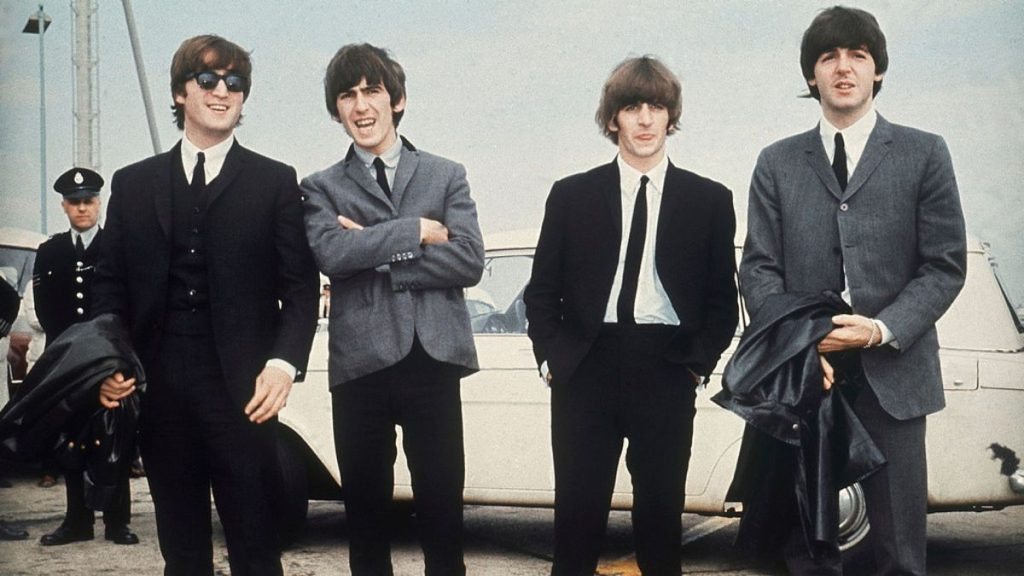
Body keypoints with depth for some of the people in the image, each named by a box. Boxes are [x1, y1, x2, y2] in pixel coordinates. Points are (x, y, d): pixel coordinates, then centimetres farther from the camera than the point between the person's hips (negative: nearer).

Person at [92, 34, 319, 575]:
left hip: (242, 388, -2)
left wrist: (284, 362, -14)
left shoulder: (275, 182, 5)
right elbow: (110, 282, 13)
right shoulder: (133, 184, 13)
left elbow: (300, 286, 1)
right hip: (158, 388, 3)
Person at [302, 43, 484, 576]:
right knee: (365, 513, 9)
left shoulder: (446, 176, 11)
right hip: (360, 366, 0)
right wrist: (416, 230, -8)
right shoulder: (322, 187, 10)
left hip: (432, 362, 0)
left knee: (443, 512, 3)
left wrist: (377, 254, -8)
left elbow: (468, 261, -4)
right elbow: (331, 254, -10)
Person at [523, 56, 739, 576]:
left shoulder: (710, 200, 6)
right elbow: (542, 290, 9)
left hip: (667, 375, 0)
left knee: (662, 509, 6)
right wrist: (551, 358, 0)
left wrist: (698, 365, -1)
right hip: (586, 372, 0)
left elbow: (722, 299, 8)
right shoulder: (572, 195, 6)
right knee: (577, 510, 2)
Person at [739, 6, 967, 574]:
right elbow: (759, 267, 4)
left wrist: (883, 330, -14)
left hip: (893, 373, -1)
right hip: (803, 376, 1)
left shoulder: (924, 154, 5)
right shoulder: (777, 163, 10)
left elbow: (945, 266, 0)